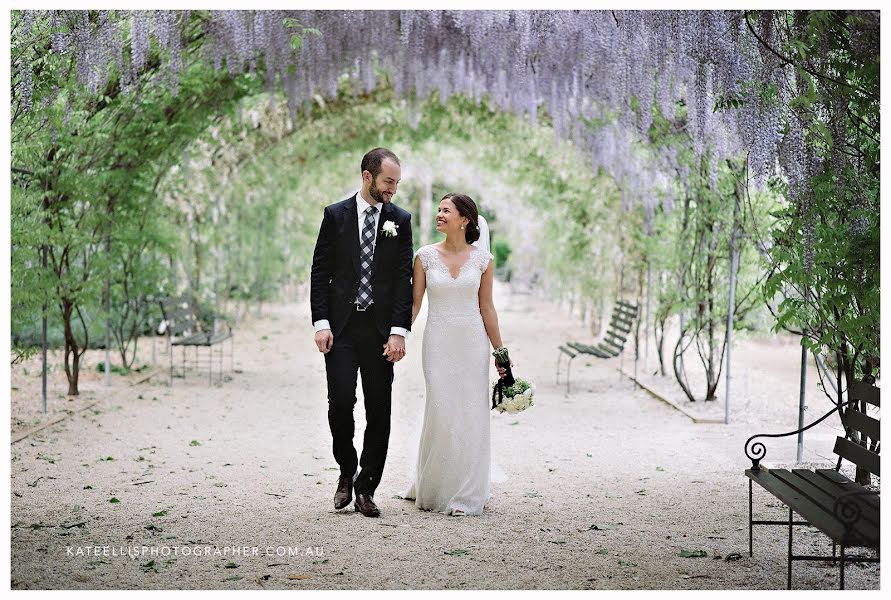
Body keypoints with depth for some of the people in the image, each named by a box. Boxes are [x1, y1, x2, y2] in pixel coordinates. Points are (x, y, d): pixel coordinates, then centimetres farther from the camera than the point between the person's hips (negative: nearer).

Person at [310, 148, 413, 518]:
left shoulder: (400, 220, 5)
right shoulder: (335, 215, 4)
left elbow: (404, 279, 1)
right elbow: (320, 272, 3)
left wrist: (399, 331, -7)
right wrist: (321, 323, -6)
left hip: (380, 330, 1)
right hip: (341, 327, -1)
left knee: (379, 411, 2)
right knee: (340, 403, -7)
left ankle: (365, 488, 11)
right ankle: (346, 472, 17)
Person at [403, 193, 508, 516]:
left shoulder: (482, 258, 1)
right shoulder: (426, 255, 0)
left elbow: (486, 308, 6)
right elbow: (414, 303, 2)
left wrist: (500, 351, 5)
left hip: (473, 342, 0)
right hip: (438, 341, 0)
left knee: (470, 414, 1)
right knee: (440, 413, -1)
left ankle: (465, 494, 12)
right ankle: (432, 489, 18)